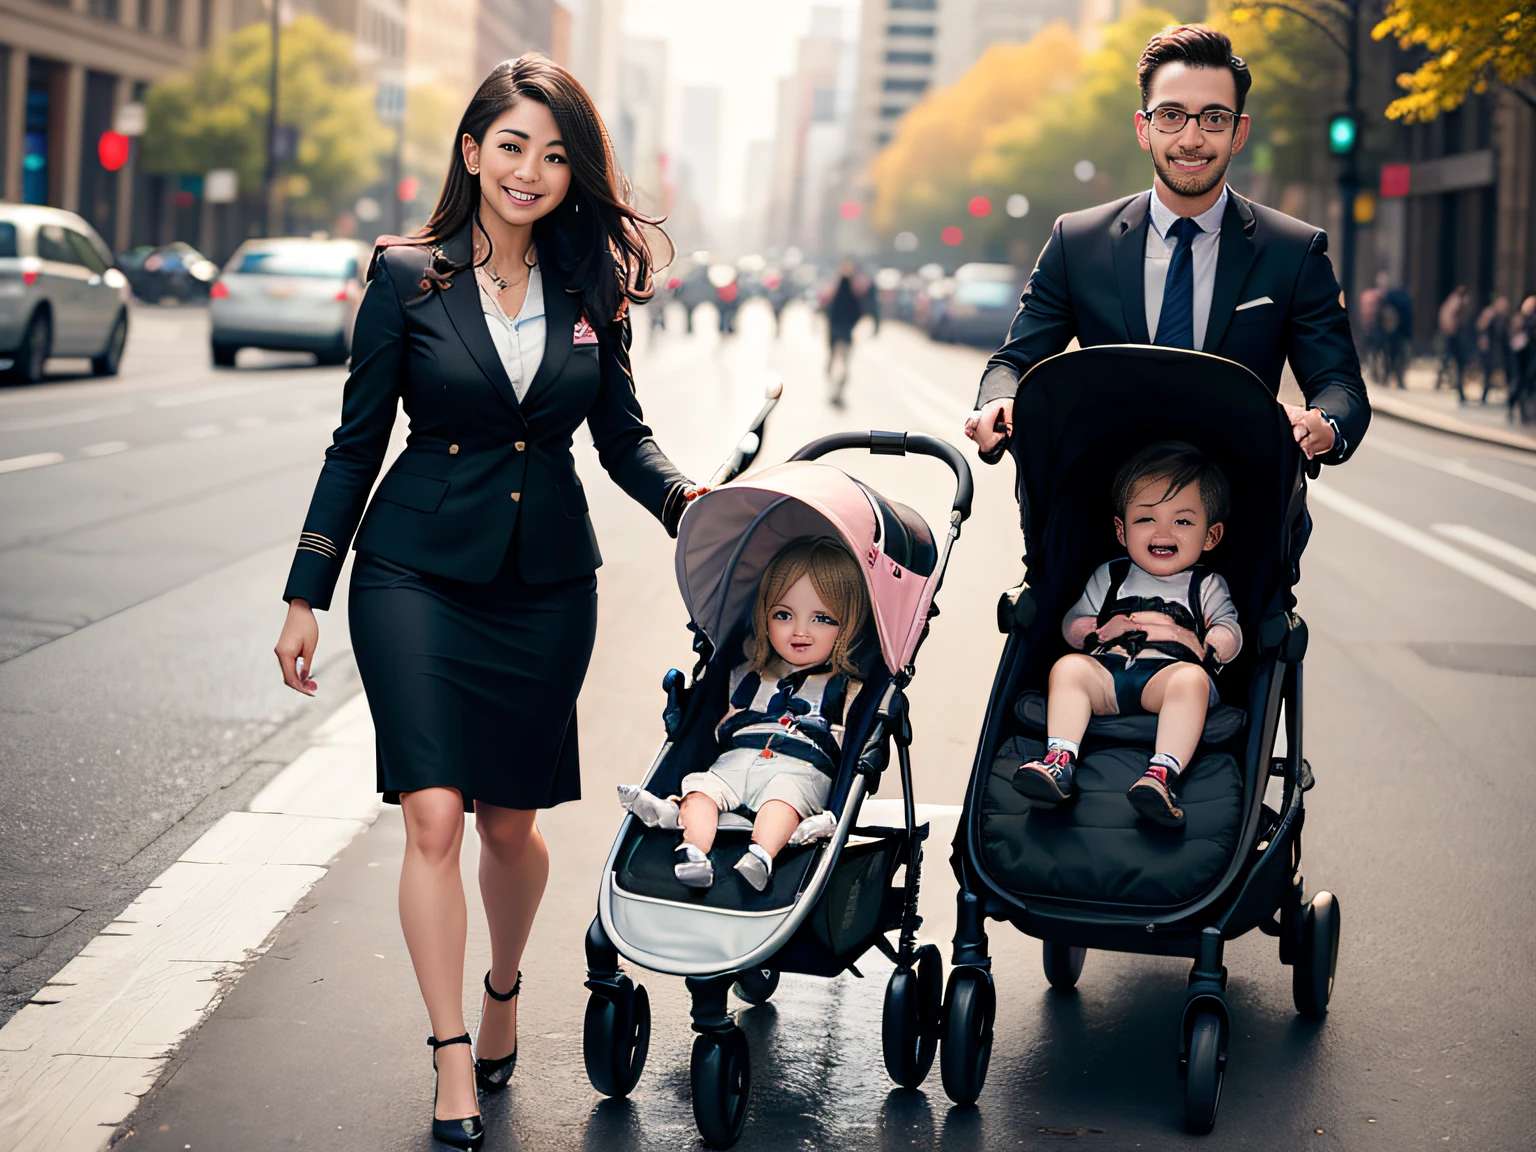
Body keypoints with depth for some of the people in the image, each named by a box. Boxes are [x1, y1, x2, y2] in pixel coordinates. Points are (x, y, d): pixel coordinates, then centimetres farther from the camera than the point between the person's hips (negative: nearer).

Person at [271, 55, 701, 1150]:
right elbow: (358, 443, 1)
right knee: (433, 814, -10)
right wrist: (307, 594, 1)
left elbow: (623, 435, 9)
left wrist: (686, 499, -12)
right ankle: (452, 1060, -1)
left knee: (511, 820, 9)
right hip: (418, 569, -2)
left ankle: (504, 990, 37)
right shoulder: (408, 276, -2)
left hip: (546, 581, 2)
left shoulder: (591, 286, 4)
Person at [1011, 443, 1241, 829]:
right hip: (1105, 670, 2)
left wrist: (1201, 645, -10)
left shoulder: (1207, 586, 23)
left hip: (1168, 672, -2)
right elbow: (1071, 624, 24)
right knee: (1068, 667, -28)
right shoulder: (1109, 577, 28)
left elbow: (1230, 632, 12)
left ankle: (1164, 771, -54)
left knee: (1192, 679, -36)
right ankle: (1060, 759, -44)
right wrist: (1102, 630, 2)